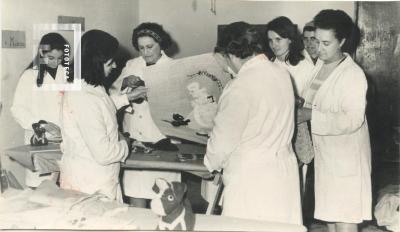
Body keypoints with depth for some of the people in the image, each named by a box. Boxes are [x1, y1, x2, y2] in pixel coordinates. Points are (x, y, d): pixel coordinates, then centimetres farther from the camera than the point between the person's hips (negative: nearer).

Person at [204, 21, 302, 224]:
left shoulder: (240, 87, -19)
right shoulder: (282, 74, 3)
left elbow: (224, 137, -11)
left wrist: (211, 164, 8)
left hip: (250, 176, -7)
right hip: (284, 170, 8)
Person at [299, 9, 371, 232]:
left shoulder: (353, 74, -19)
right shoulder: (320, 65, 5)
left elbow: (353, 120, -25)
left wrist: (312, 115, -25)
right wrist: (301, 111, -1)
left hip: (347, 154, -7)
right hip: (325, 151, 7)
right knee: (330, 212, 16)